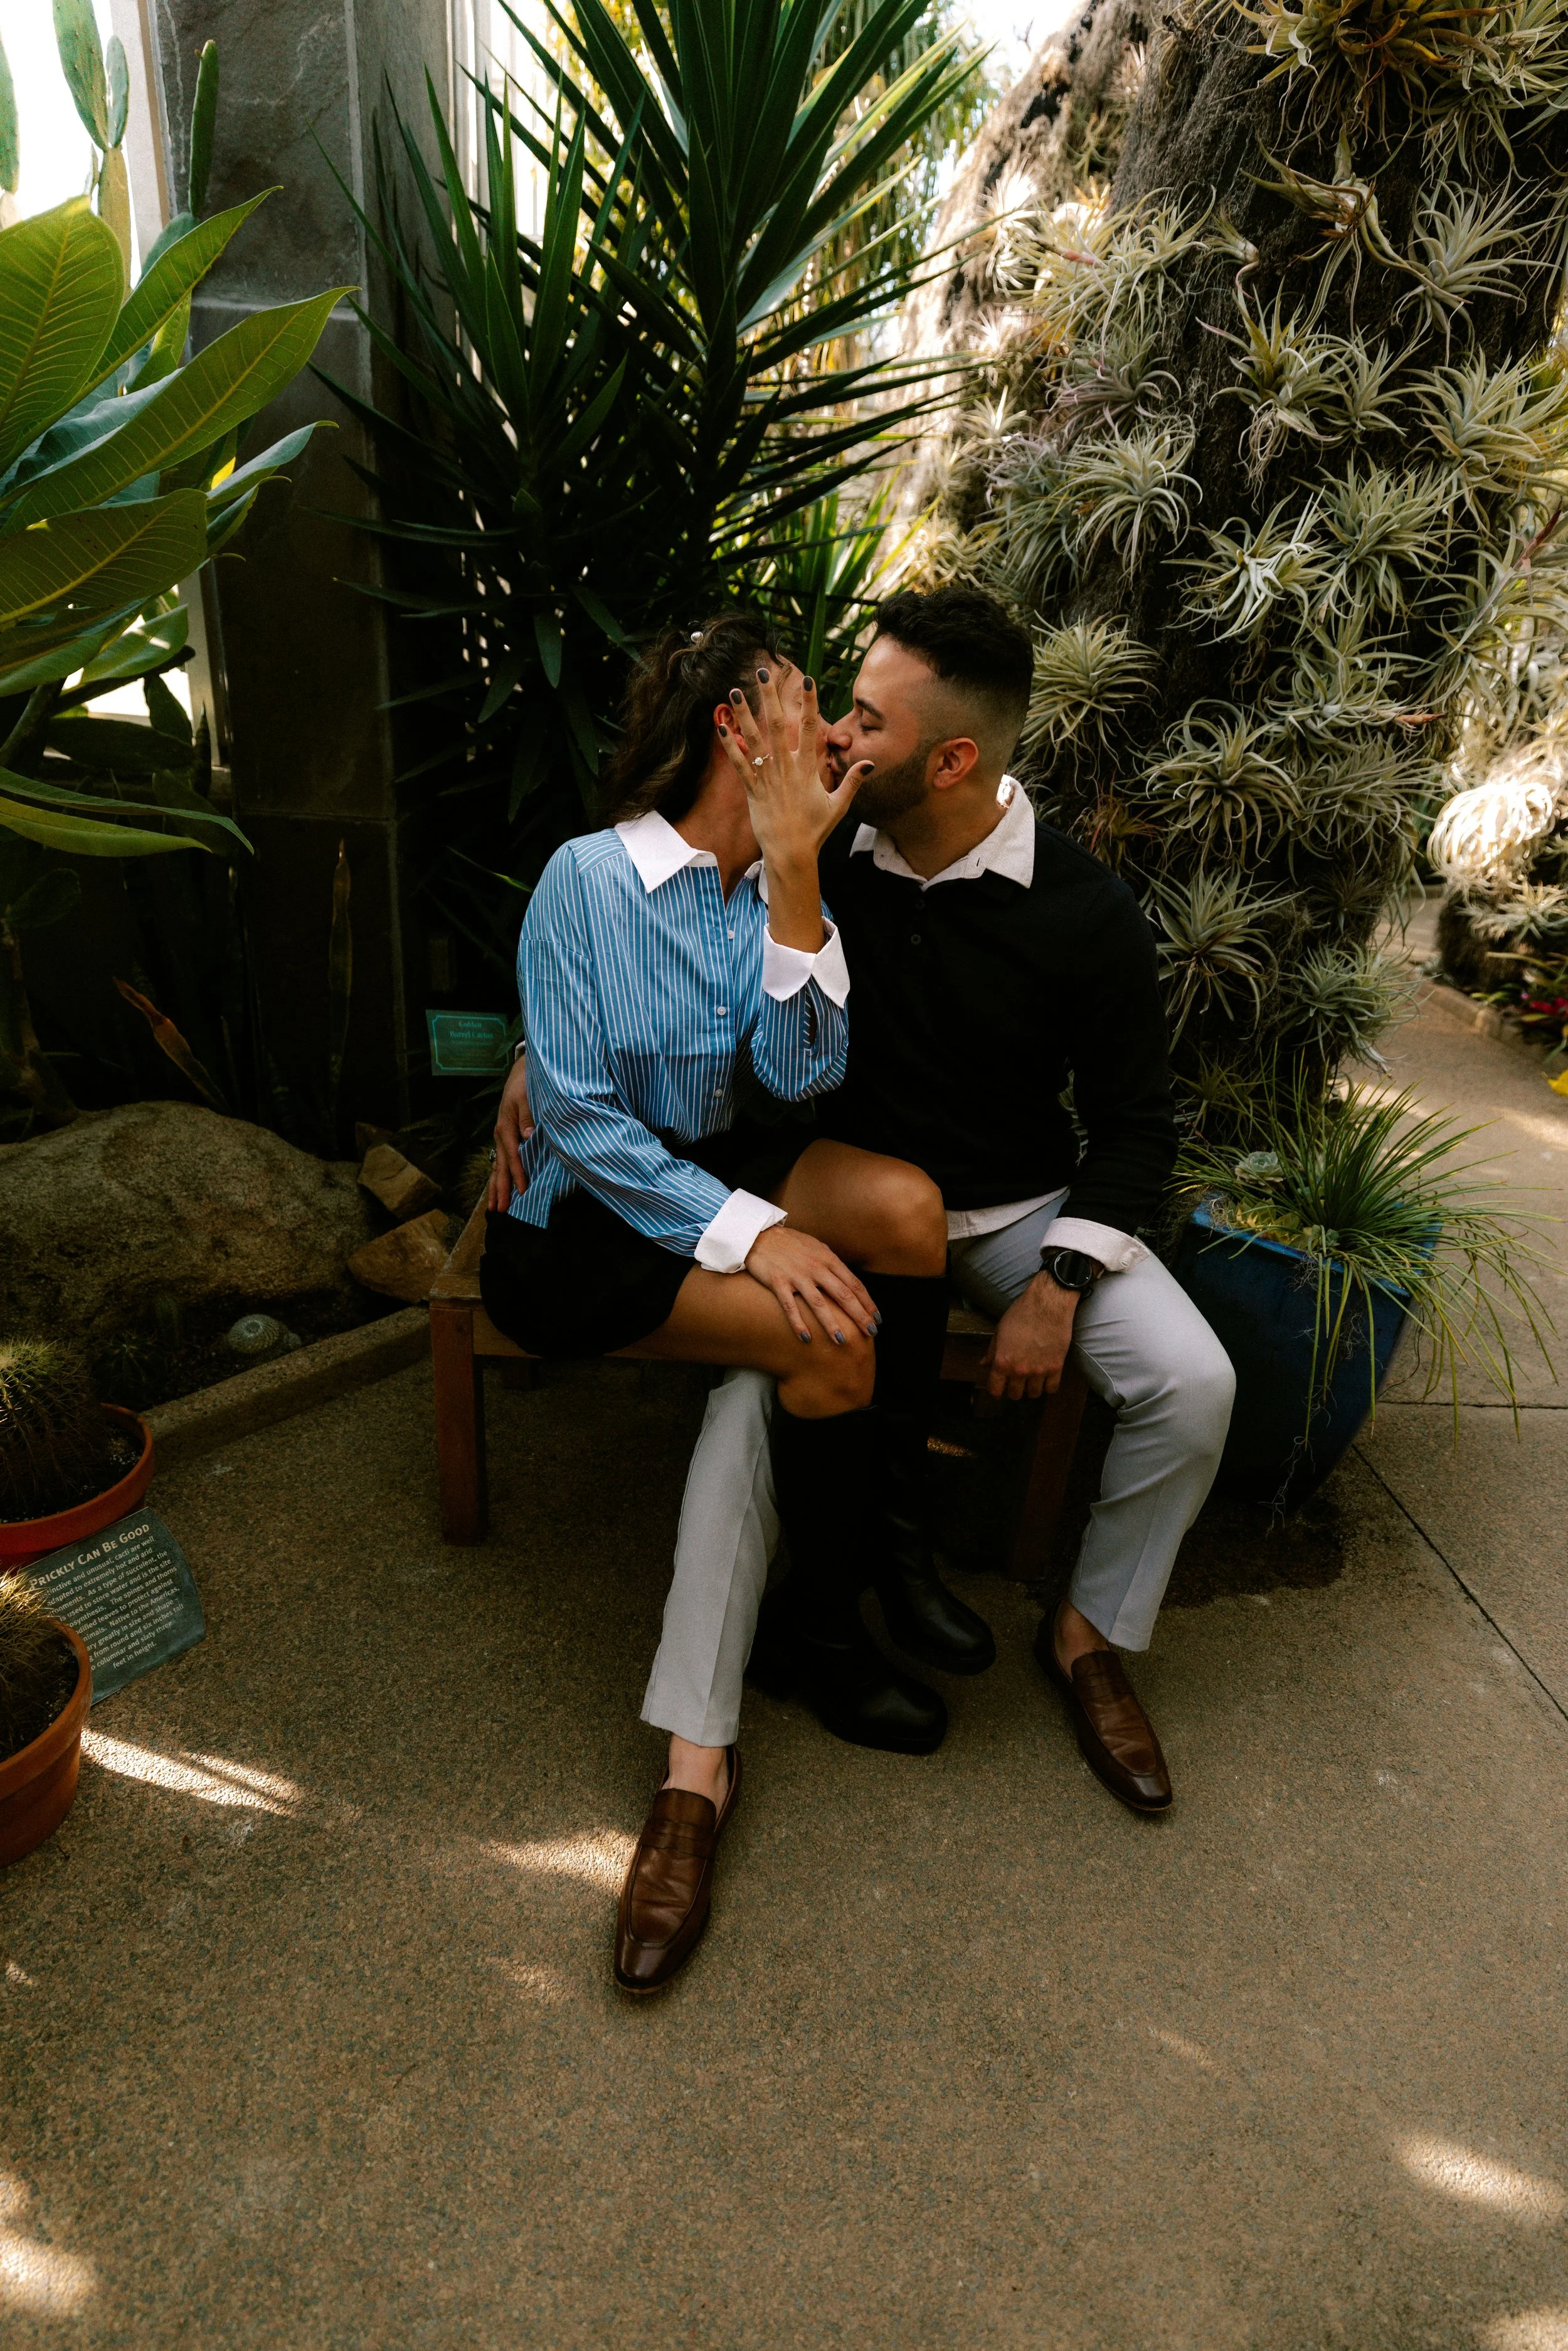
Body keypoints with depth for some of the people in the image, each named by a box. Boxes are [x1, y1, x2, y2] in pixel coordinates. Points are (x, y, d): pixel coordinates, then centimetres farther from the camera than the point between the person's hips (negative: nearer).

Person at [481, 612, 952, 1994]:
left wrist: (794, 865, -20)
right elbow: (583, 1117, -19)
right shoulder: (589, 878, -14)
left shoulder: (772, 887, 3)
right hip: (581, 1220, -6)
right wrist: (751, 1231, -29)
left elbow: (804, 1071, -14)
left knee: (907, 1208, -22)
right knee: (827, 1340, -26)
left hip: (721, 1163, 6)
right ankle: (830, 1621, 6)